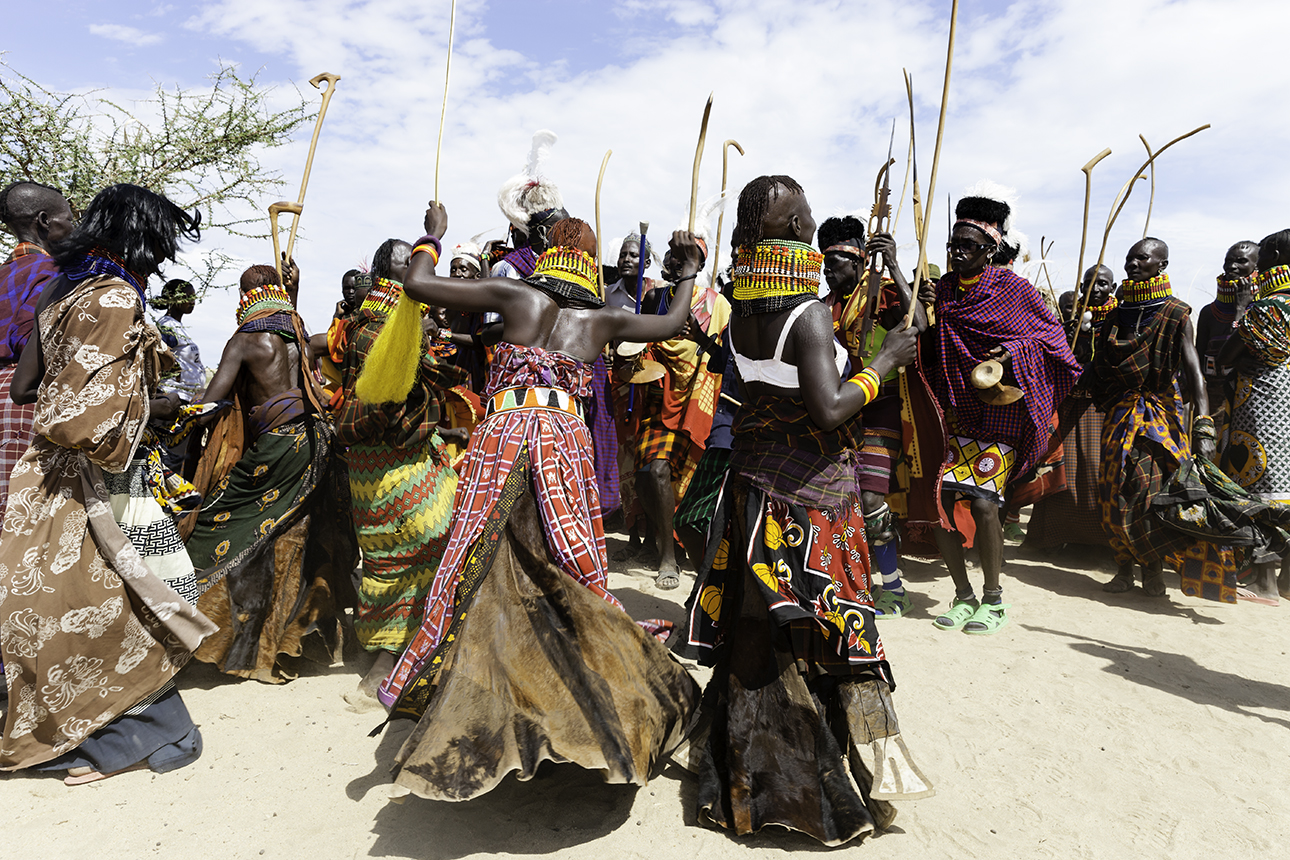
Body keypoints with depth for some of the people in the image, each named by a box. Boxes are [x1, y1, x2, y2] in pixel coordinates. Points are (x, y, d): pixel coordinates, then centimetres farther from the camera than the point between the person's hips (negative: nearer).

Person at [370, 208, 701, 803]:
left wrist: (432, 237, 24)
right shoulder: (601, 320, 11)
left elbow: (417, 286, 6)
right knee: (577, 572, 9)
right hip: (567, 441, 2)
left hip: (503, 436, -1)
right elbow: (672, 323, 27)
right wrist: (688, 272, 43)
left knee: (477, 565, 3)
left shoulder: (516, 296, 6)